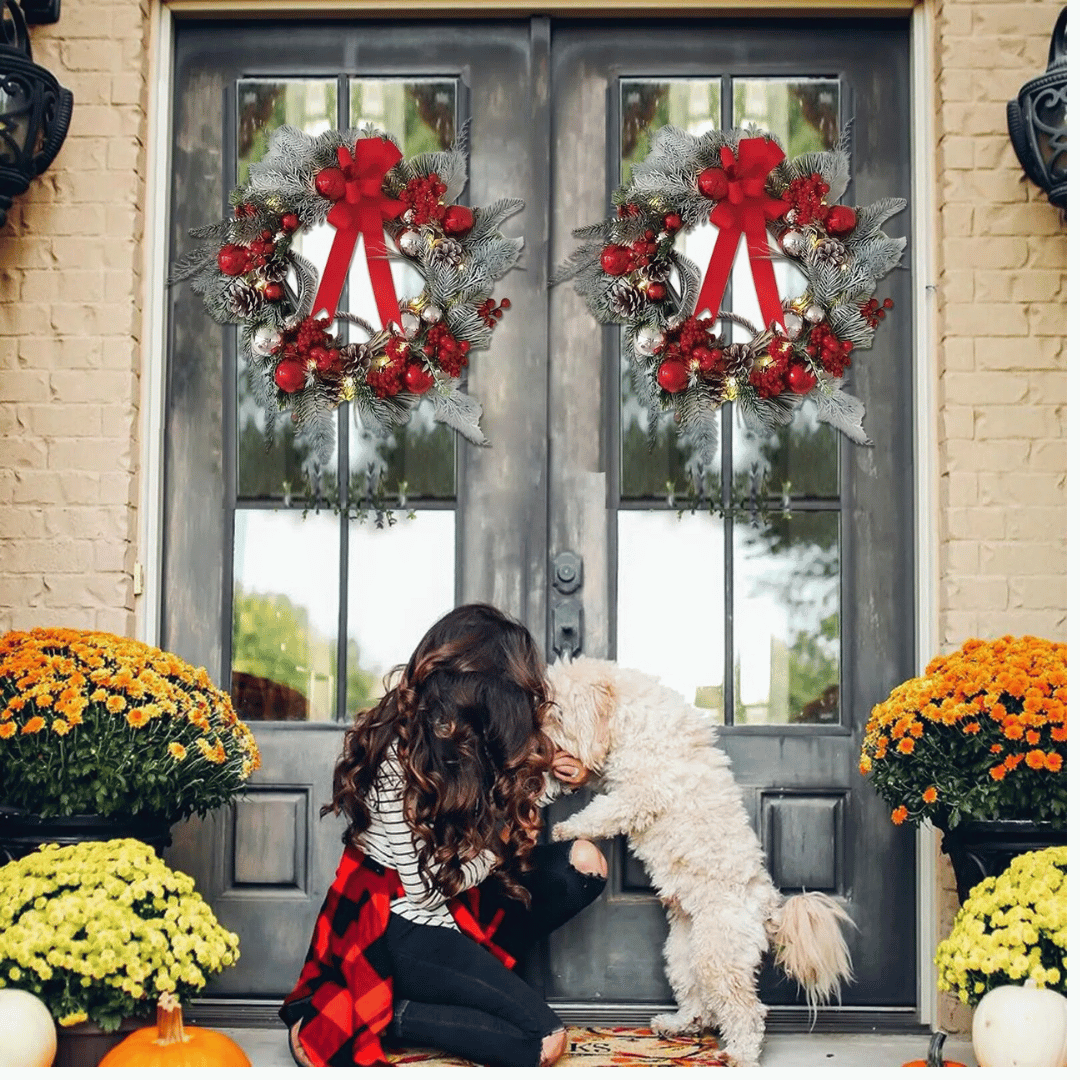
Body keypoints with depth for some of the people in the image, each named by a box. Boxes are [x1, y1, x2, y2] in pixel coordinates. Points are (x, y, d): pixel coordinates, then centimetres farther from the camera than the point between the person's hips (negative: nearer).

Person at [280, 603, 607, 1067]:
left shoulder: (461, 734, 0)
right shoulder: (399, 758, -25)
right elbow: (427, 886, -21)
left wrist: (545, 777, 2)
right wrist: (502, 840, -11)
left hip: (456, 905, 9)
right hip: (406, 929, -9)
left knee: (583, 862, -1)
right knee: (542, 1042, -17)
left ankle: (479, 965, -1)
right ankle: (384, 1017, -7)